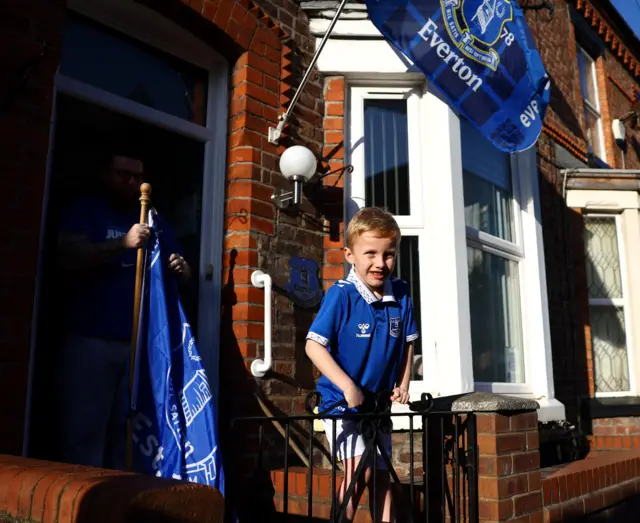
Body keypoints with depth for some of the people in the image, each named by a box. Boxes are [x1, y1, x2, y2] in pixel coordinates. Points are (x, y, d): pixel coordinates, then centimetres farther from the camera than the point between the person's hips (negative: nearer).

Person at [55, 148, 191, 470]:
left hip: (140, 343, 4)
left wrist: (181, 269, -7)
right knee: (84, 433, -3)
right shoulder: (84, 211, 4)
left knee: (127, 434, 9)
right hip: (89, 341, -4)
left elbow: (182, 270, 17)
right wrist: (123, 243, -23)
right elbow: (69, 259, -12)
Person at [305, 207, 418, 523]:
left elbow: (407, 342, 10)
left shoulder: (401, 295, -3)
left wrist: (403, 383, 2)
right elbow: (313, 345, -20)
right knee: (359, 470, -16)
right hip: (341, 401, -5)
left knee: (381, 475, 13)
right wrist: (347, 386, -24)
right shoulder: (341, 295, -18)